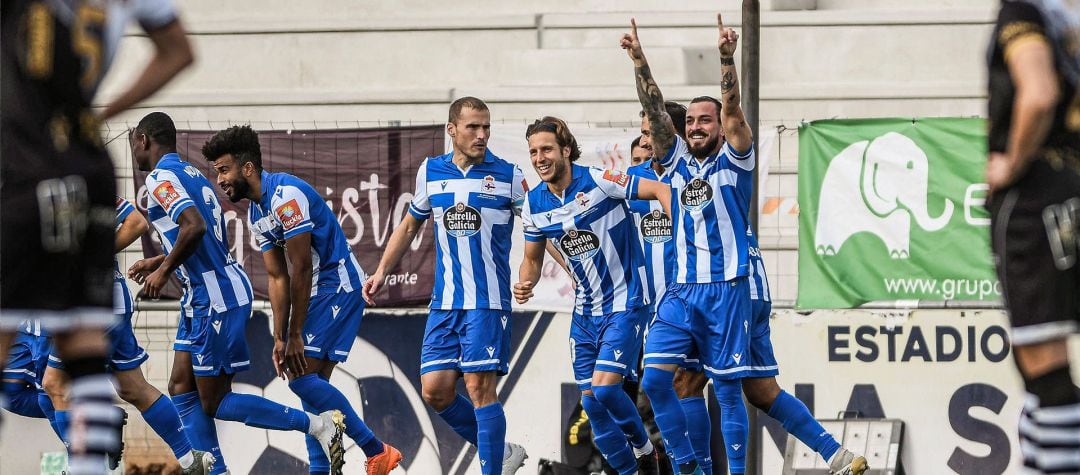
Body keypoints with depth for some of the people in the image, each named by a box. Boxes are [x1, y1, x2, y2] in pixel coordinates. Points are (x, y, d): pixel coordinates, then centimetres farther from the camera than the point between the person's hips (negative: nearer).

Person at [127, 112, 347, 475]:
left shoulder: (160, 178, -12)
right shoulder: (192, 174, 18)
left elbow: (194, 227, -28)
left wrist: (163, 271, -17)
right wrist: (158, 262, 29)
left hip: (215, 297, -10)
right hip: (203, 297, 10)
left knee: (214, 402, -5)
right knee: (182, 390, 10)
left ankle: (318, 424, -7)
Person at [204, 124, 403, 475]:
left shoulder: (286, 194, -19)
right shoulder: (255, 212, 13)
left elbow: (301, 268, -19)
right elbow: (277, 277, 13)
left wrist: (296, 335, -16)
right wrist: (279, 338, 5)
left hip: (338, 286, -10)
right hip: (320, 291, 10)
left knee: (302, 376, -16)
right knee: (312, 382, 6)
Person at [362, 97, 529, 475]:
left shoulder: (508, 176, -2)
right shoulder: (430, 172, 8)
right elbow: (410, 225, 22)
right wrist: (382, 272, 17)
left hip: (487, 301, -5)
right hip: (444, 302, 5)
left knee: (480, 386, -12)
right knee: (435, 390, 0)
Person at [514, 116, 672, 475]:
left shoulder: (597, 182, -17)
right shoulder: (534, 204, 0)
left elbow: (661, 190, -14)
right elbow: (533, 260, 12)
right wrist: (524, 284, -10)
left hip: (625, 303, -6)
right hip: (585, 311, 6)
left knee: (604, 388, -17)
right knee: (591, 401, 3)